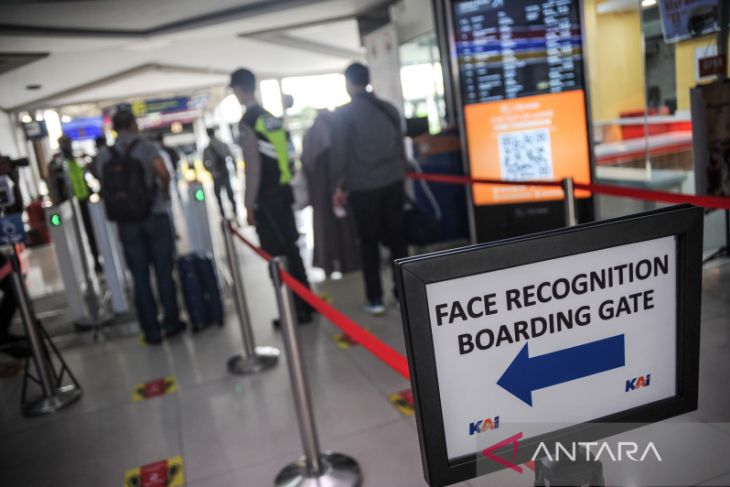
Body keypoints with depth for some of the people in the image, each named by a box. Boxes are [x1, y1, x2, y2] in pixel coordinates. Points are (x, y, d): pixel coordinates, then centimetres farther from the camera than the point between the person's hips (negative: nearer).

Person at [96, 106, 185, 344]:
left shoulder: (105, 155, 4)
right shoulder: (145, 146, -4)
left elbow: (104, 187, 3)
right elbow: (163, 172, -18)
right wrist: (166, 191, 0)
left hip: (127, 222, 2)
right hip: (155, 216, -2)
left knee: (140, 278, 6)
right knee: (164, 272, 9)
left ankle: (151, 331, 11)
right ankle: (171, 322, 15)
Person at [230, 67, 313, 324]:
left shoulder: (246, 122, -13)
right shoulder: (271, 117, 12)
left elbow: (253, 168, -17)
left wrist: (249, 205, -13)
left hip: (268, 197, -8)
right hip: (283, 190, 8)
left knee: (277, 255, -1)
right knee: (291, 249, 15)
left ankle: (296, 310, 5)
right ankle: (306, 303, 25)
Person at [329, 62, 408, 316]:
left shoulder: (344, 114, -5)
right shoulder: (389, 109, 9)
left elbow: (339, 153, -7)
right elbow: (401, 147, 13)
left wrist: (338, 186, 1)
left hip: (362, 187, -4)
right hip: (393, 183, 4)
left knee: (369, 242, 5)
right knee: (396, 237, 11)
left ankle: (375, 299, 9)